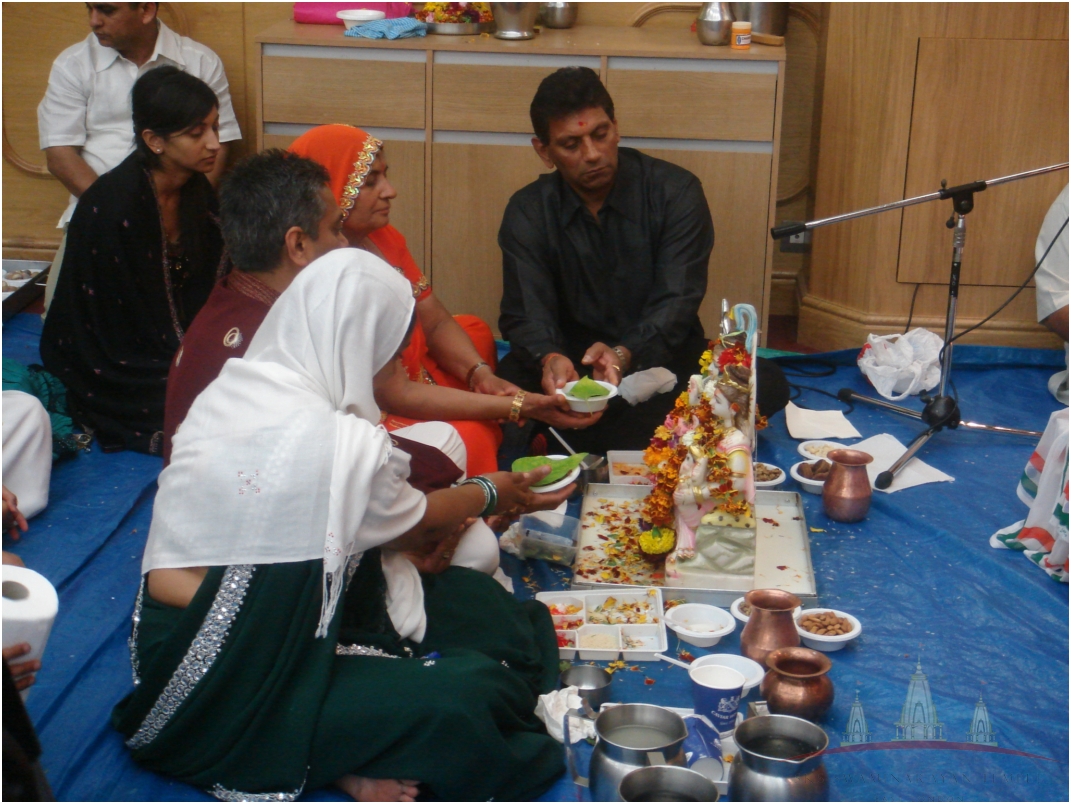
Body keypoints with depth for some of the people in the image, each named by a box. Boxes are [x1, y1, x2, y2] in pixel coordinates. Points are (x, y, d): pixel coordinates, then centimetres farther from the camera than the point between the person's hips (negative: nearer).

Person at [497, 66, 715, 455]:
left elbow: (676, 302, -14)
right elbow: (526, 314, -9)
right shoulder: (527, 212, -1)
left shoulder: (675, 192, -6)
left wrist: (624, 354, -36)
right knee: (512, 377, -32)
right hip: (571, 357, 1)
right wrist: (549, 358, -35)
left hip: (659, 355, 0)